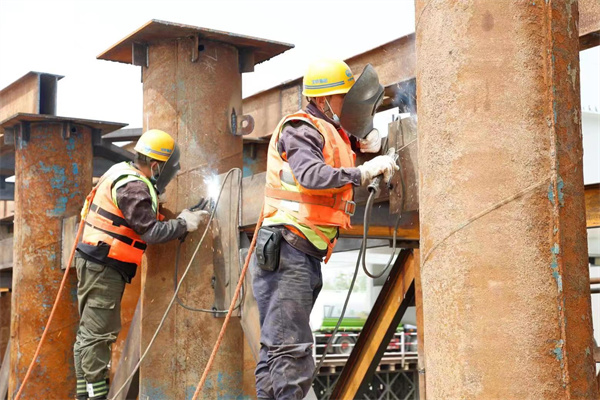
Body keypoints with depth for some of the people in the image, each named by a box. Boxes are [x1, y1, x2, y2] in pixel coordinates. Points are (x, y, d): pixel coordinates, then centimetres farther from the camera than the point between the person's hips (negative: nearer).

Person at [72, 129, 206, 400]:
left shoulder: (123, 174, 12)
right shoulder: (133, 187, -18)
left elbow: (144, 221, 16)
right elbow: (150, 231, -21)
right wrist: (184, 224, -11)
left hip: (95, 263, 10)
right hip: (103, 266, -10)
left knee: (90, 331, 12)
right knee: (98, 332, -7)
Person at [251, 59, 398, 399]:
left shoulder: (331, 133, 21)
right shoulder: (301, 129, -7)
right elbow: (310, 175, -24)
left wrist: (368, 140, 14)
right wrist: (363, 172, -28)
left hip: (304, 256, 10)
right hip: (286, 251, -10)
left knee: (279, 351, 12)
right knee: (291, 353, -14)